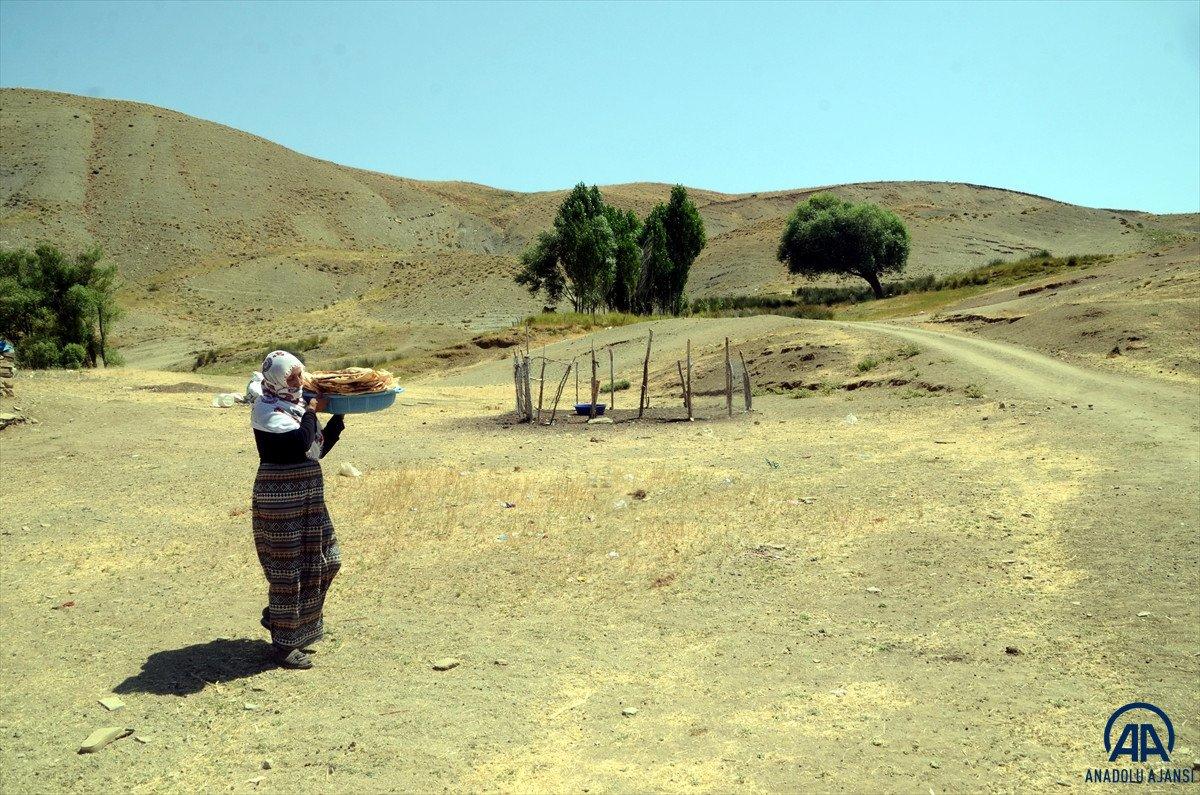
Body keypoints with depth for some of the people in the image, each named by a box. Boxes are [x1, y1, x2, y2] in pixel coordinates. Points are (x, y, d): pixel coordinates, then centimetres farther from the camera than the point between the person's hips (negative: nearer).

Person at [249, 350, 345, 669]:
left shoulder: (298, 403, 11)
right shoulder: (266, 409, -14)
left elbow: (319, 449, 14)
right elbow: (301, 442, -28)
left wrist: (338, 418, 4)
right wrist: (312, 411, -13)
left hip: (309, 496, 9)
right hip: (280, 498, -9)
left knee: (326, 561, 14)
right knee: (288, 569, -1)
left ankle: (276, 615, 32)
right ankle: (284, 645, 12)